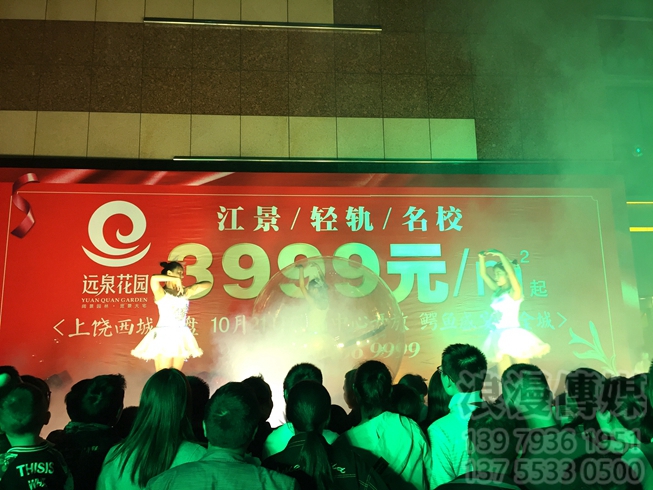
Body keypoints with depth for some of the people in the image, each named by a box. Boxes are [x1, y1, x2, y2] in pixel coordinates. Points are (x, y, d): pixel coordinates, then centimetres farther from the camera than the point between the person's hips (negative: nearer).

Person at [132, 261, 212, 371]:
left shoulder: (185, 292, 11)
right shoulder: (161, 293, -4)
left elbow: (208, 284, 14)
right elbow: (154, 278, -26)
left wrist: (193, 288, -2)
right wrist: (176, 279, -17)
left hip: (181, 337, 6)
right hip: (165, 336, -6)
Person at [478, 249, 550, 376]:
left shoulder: (515, 292, -10)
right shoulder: (497, 291, 8)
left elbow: (511, 272, -26)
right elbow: (483, 274, 9)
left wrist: (500, 255, -23)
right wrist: (481, 258, -3)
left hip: (513, 335, -6)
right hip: (500, 335, 6)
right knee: (504, 375, 7)